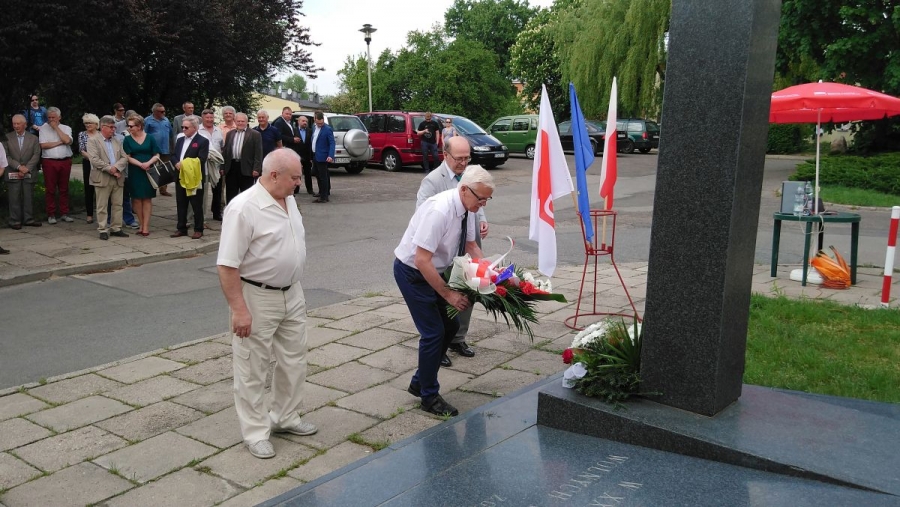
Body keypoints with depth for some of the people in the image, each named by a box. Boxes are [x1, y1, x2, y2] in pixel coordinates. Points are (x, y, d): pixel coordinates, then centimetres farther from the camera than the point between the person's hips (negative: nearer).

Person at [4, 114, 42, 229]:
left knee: (29, 197, 4)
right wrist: (19, 166, -13)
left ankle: (29, 219, 12)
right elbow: (6, 156, -2)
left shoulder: (33, 138, 8)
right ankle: (15, 221, 5)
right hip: (13, 174, -1)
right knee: (14, 198, 0)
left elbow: (36, 155, 0)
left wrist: (26, 169, -10)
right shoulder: (7, 138, 4)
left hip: (28, 173, 1)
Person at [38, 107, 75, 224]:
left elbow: (67, 140, -11)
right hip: (49, 162, -2)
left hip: (65, 161, 2)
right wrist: (60, 142, -5)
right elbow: (43, 145, -7)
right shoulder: (43, 128, 5)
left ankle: (64, 214, 14)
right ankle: (51, 215, 7)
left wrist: (56, 127, -5)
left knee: (64, 189, 7)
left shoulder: (66, 128, 9)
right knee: (50, 189, 1)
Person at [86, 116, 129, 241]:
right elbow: (94, 160, -13)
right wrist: (110, 169, -16)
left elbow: (124, 157, 8)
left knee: (118, 205, 7)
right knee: (102, 206, 0)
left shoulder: (116, 141, 16)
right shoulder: (93, 140, -2)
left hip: (118, 178, 5)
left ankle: (116, 228, 15)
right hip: (102, 178, -5)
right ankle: (103, 230, 6)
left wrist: (116, 167, -10)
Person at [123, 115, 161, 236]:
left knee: (147, 199, 1)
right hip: (134, 173, 1)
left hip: (148, 172, -1)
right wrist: (141, 164, -17)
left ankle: (146, 226, 3)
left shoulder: (150, 138, 0)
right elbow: (128, 157, -4)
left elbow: (157, 155, 0)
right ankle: (142, 225, 13)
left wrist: (148, 163, -17)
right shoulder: (127, 139, 2)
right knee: (137, 199, 4)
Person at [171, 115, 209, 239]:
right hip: (180, 177, 7)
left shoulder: (203, 141, -7)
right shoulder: (180, 140, 15)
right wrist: (177, 163, -9)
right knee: (181, 205, 11)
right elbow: (173, 155, 12)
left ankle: (198, 230, 9)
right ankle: (181, 229, 19)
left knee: (197, 205, 1)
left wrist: (185, 164, -18)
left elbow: (201, 159, -16)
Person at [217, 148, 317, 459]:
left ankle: (285, 417, 35)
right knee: (253, 369, 5)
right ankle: (255, 433, 18)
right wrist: (239, 309, -24)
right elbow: (227, 264, -22)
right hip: (256, 298, -8)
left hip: (292, 294, 8)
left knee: (294, 360, 18)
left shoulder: (289, 200, 4)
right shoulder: (244, 208, -22)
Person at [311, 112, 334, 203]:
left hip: (322, 157, -8)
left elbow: (332, 143, -16)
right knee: (318, 175, 18)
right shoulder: (314, 128, 13)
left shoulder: (327, 129, -11)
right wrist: (312, 156, 16)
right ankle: (322, 192, 33)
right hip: (315, 156, 8)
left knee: (323, 177, -8)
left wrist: (330, 156, -27)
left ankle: (324, 197, -8)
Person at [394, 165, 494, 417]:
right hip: (412, 272, -9)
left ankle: (419, 382, 27)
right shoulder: (439, 211, -32)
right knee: (433, 332, -7)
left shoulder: (466, 208, -6)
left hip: (434, 270, 9)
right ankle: (429, 396, 12)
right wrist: (449, 294, -29)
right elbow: (422, 260, -33)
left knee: (450, 325, 12)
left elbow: (471, 247, 8)